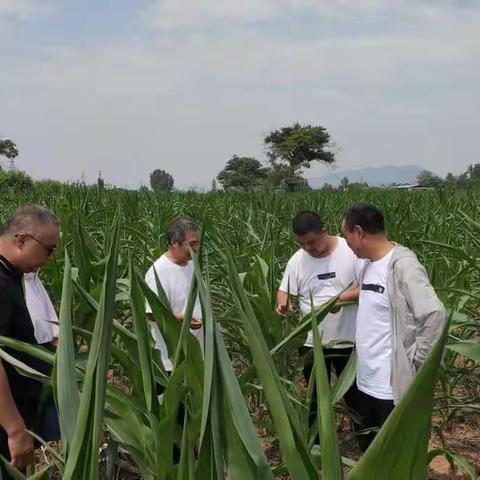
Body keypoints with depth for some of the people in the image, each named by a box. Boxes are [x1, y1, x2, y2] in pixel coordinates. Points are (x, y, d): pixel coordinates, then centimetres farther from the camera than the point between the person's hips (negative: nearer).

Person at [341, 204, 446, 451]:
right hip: (367, 381, 9)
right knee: (368, 448, 24)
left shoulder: (402, 264, -21)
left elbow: (434, 315, -27)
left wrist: (415, 360, -19)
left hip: (394, 385, -9)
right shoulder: (369, 264, 7)